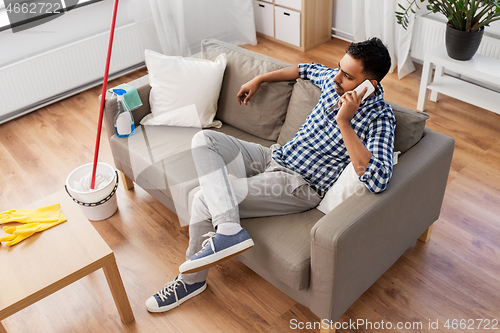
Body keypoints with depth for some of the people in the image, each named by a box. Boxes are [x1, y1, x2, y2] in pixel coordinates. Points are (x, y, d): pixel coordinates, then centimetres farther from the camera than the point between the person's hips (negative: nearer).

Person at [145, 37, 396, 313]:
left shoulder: (379, 117, -18)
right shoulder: (333, 79, 3)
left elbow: (377, 181, -34)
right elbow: (307, 69, 28)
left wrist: (344, 122, -33)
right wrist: (259, 79, 28)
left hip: (301, 185, -8)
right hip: (276, 156, 9)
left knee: (204, 200, -19)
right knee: (204, 139, -11)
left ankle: (192, 280, 0)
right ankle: (228, 227, -20)